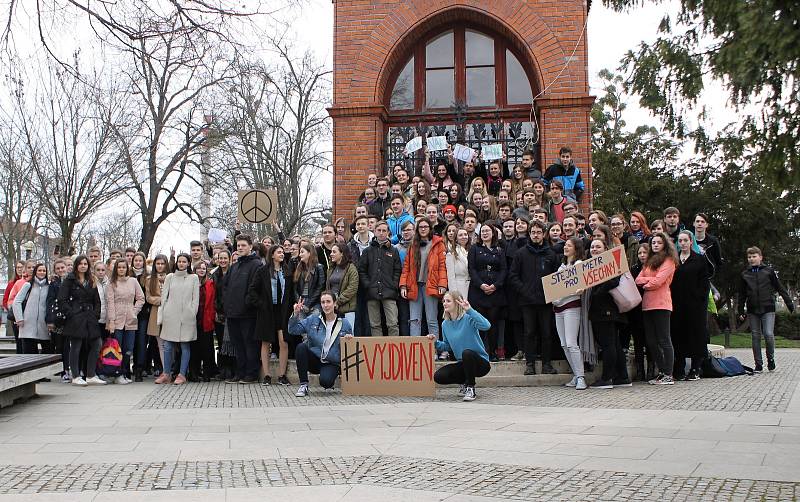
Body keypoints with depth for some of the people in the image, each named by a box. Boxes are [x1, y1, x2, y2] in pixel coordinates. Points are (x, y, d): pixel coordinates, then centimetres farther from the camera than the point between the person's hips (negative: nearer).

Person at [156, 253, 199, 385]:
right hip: (170, 315, 1)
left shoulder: (193, 278, 8)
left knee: (185, 345, 0)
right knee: (168, 345, 0)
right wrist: (161, 316, 3)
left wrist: (192, 315, -3)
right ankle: (166, 374, 8)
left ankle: (182, 374, 4)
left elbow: (195, 299, 6)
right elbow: (164, 297, 9)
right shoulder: (170, 277, 11)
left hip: (186, 316, -1)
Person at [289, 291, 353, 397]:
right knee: (301, 347, -27)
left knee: (325, 382, -32)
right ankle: (304, 385, -17)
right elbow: (293, 330, -3)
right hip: (314, 359, 2)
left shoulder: (344, 324, 1)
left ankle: (330, 380, 9)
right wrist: (295, 314, -18)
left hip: (331, 363, -2)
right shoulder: (313, 320, 4)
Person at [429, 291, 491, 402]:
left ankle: (470, 388, -16)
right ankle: (465, 382, 12)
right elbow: (447, 346, 15)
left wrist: (470, 310, -39)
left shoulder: (468, 319, -16)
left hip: (480, 362, -6)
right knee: (438, 376, -15)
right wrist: (436, 342, -5)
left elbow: (486, 326, -36)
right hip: (463, 363, 6)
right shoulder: (445, 324, 4)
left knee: (467, 353, -38)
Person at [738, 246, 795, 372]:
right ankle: (758, 364, 11)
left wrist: (789, 303, 4)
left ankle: (771, 359, 10)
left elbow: (780, 288, 6)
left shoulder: (769, 271, 2)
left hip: (768, 309, -2)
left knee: (768, 334, -12)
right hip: (752, 310, 3)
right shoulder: (744, 274, 8)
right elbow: (742, 295, 13)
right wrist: (741, 311, 12)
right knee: (755, 336, 4)